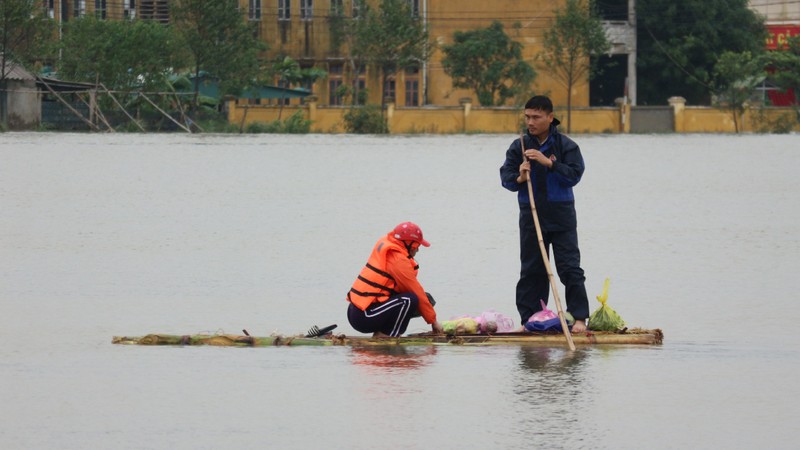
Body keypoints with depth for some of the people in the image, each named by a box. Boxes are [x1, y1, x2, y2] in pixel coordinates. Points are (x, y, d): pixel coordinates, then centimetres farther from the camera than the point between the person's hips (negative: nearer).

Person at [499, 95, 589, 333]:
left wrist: (549, 163, -23)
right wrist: (519, 178, -20)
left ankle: (579, 318, -4)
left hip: (561, 216, -3)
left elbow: (574, 175, -12)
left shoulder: (566, 146, -2)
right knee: (531, 270, 6)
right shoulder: (518, 147, 5)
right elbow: (505, 177, 2)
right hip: (531, 216, 3)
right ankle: (529, 319, 11)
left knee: (570, 268, -6)